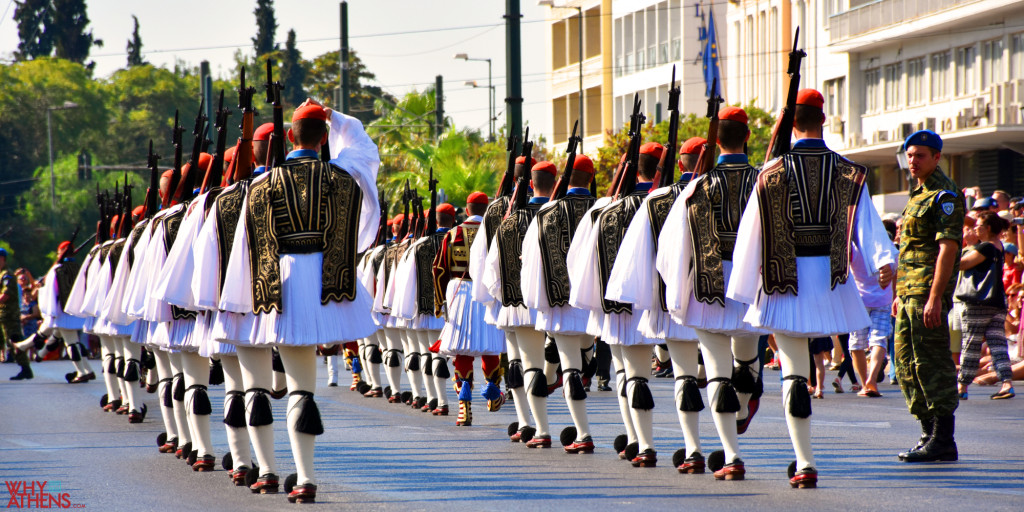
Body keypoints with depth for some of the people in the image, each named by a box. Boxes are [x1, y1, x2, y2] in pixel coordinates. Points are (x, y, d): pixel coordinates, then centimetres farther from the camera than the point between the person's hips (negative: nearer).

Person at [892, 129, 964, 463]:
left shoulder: (945, 195, -11)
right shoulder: (917, 195, 20)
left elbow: (948, 248, -18)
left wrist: (934, 297, -24)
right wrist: (900, 294, 22)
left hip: (929, 290, -10)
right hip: (909, 291, 10)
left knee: (932, 363, -9)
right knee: (906, 362, 11)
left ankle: (943, 440, -6)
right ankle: (930, 432, 18)